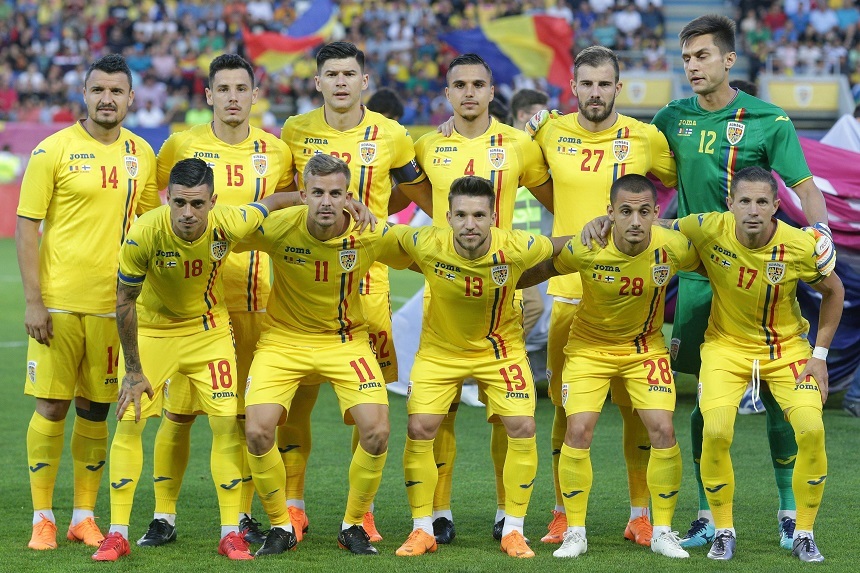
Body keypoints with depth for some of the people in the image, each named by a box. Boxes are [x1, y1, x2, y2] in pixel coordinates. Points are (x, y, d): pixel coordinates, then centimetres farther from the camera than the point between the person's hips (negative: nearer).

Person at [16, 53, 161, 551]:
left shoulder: (141, 155, 8)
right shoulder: (54, 150, -4)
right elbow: (26, 226, -5)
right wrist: (34, 301, -11)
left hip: (113, 303, 3)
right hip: (58, 303, -3)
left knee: (95, 409, 8)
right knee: (51, 406, -1)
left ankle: (85, 516, 17)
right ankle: (43, 519, 8)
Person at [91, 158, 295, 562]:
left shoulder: (228, 224, -26)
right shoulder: (144, 234, -30)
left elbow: (276, 201, -4)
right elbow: (125, 302, -17)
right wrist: (133, 370, -13)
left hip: (208, 328, 1)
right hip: (151, 328, -1)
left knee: (226, 422, -5)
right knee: (129, 421, -7)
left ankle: (230, 533, 5)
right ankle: (117, 534, 3)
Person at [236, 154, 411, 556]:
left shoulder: (372, 236, -18)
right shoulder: (277, 229, -21)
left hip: (346, 339, 0)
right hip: (283, 338, 0)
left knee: (376, 432, -16)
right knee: (257, 431, -17)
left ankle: (353, 526, 9)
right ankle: (281, 526, 8)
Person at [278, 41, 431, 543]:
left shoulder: (391, 136, 2)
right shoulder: (295, 133, 4)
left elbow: (422, 194, 16)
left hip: (366, 278, 0)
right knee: (297, 397, 0)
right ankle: (293, 508, 11)